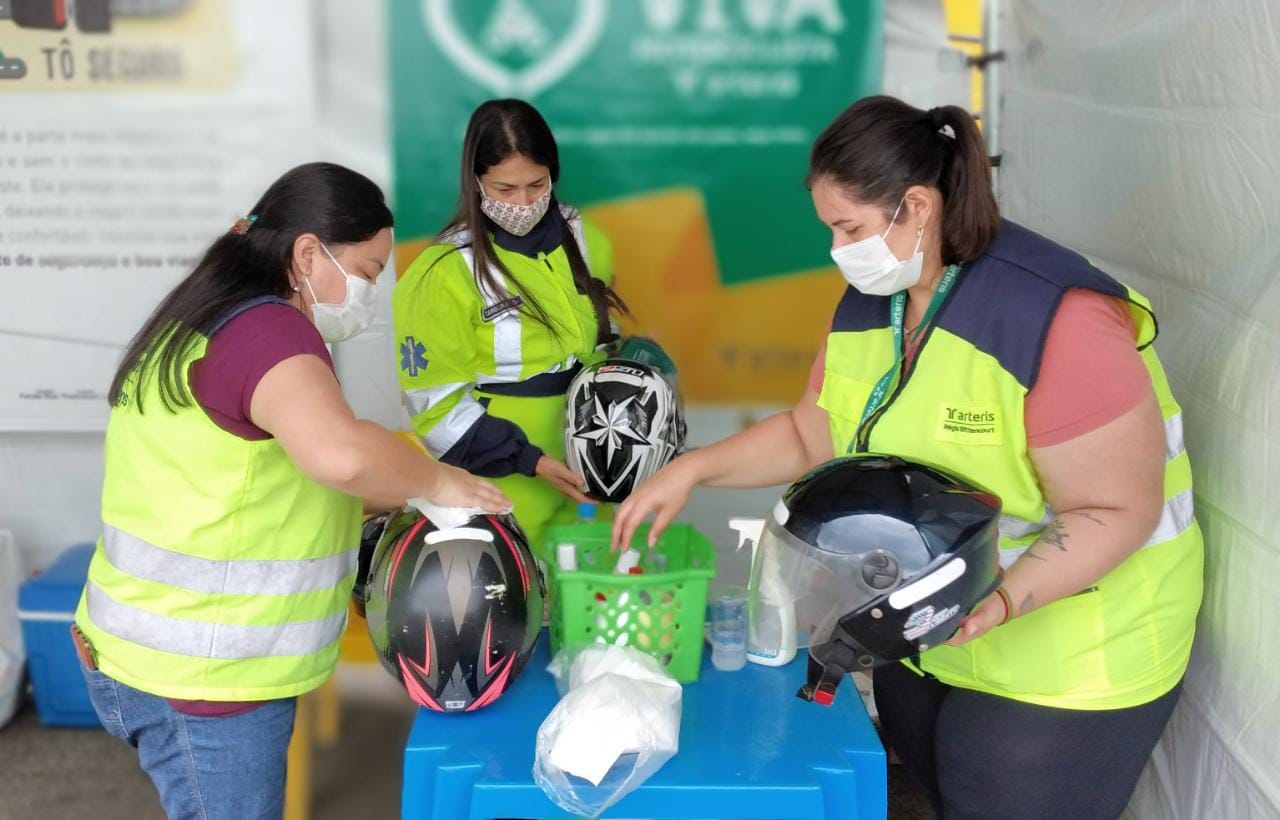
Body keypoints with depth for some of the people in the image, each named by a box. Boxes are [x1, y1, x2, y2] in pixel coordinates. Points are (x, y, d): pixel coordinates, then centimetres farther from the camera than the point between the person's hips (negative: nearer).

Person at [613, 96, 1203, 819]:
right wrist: (691, 470, -5)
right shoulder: (869, 304, -2)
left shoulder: (1060, 320, -26)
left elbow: (1119, 510, -24)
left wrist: (1001, 599, -37)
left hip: (1062, 668, -7)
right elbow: (811, 436, 8)